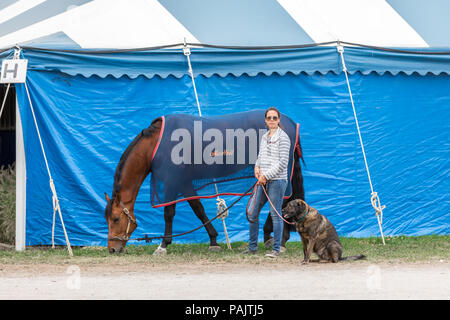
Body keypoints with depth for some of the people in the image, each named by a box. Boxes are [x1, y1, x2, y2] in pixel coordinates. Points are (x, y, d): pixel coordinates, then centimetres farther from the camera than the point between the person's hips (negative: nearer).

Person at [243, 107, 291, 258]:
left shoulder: (283, 137, -6)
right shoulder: (264, 137, 16)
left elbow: (283, 162, -12)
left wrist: (266, 176, -14)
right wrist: (257, 167, 1)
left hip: (277, 180, -8)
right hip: (263, 181, 8)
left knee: (275, 215, -5)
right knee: (252, 213, 6)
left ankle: (276, 249, 1)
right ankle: (252, 247, 16)